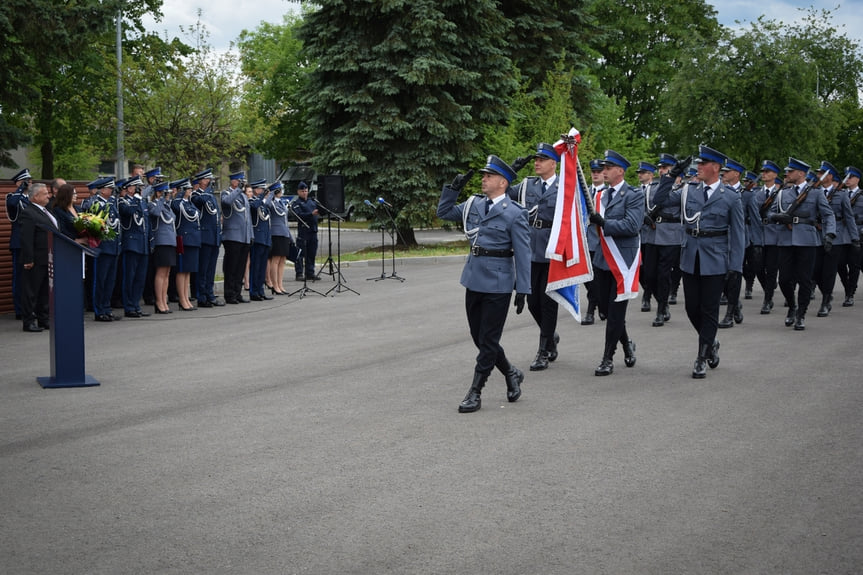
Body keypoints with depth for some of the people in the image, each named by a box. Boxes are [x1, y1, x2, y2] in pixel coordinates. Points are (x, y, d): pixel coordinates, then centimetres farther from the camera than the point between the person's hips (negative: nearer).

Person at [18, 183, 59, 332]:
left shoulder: (45, 212, 15)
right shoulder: (28, 213, -14)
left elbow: (55, 232, 21)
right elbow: (26, 239, -20)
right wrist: (28, 260, -23)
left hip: (49, 260, 9)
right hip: (36, 262, -9)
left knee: (45, 292, 15)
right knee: (31, 292, -1)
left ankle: (43, 319, 24)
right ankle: (29, 322, 3)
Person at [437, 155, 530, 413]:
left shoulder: (514, 213, -10)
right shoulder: (474, 205, 8)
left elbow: (523, 254, -10)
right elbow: (444, 212, 19)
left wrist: (522, 289, -12)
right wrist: (454, 188, 4)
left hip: (497, 284, -7)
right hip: (474, 279, 7)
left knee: (488, 340, 1)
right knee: (478, 337, 13)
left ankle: (475, 392, 8)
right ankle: (511, 374, 32)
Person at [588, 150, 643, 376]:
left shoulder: (633, 195, -9)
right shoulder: (602, 196, 13)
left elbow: (632, 225, -20)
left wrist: (604, 223, -23)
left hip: (623, 260, -7)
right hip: (604, 259, 7)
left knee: (616, 310, -4)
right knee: (605, 308, 11)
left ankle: (608, 358, 2)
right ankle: (626, 344, 33)